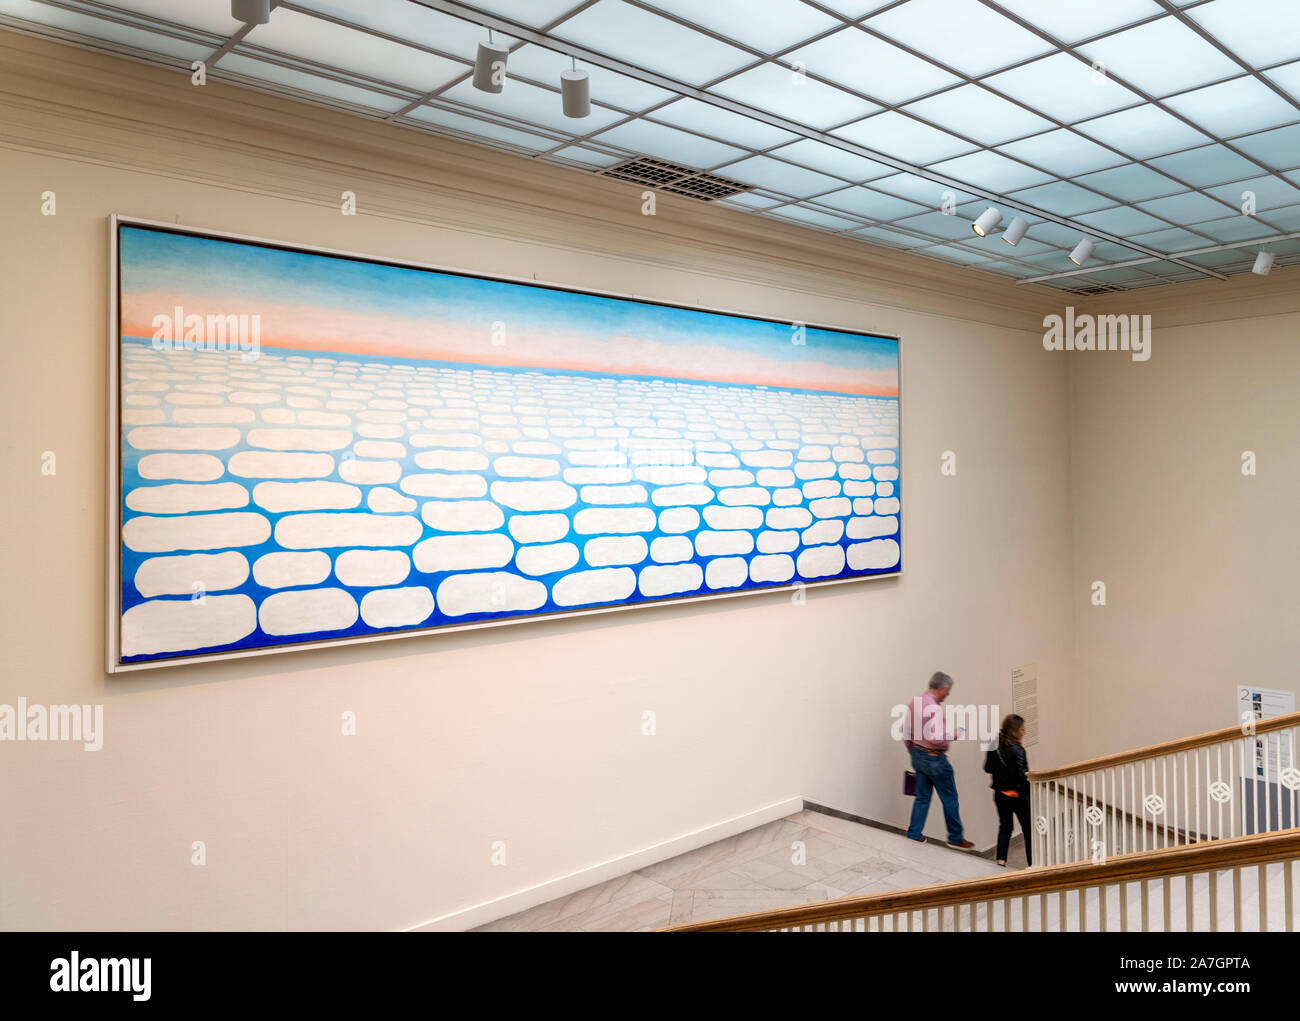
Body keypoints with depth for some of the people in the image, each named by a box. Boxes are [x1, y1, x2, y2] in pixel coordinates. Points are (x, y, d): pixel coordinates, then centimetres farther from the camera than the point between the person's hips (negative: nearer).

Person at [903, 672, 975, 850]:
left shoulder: (914, 703, 6)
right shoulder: (934, 708, -21)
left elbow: (907, 735, 12)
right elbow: (936, 738, -28)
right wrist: (953, 735, -10)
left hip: (917, 755, 9)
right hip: (934, 758, -8)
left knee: (922, 797, 15)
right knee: (949, 798, 5)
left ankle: (913, 835, 18)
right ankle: (955, 838, 15)